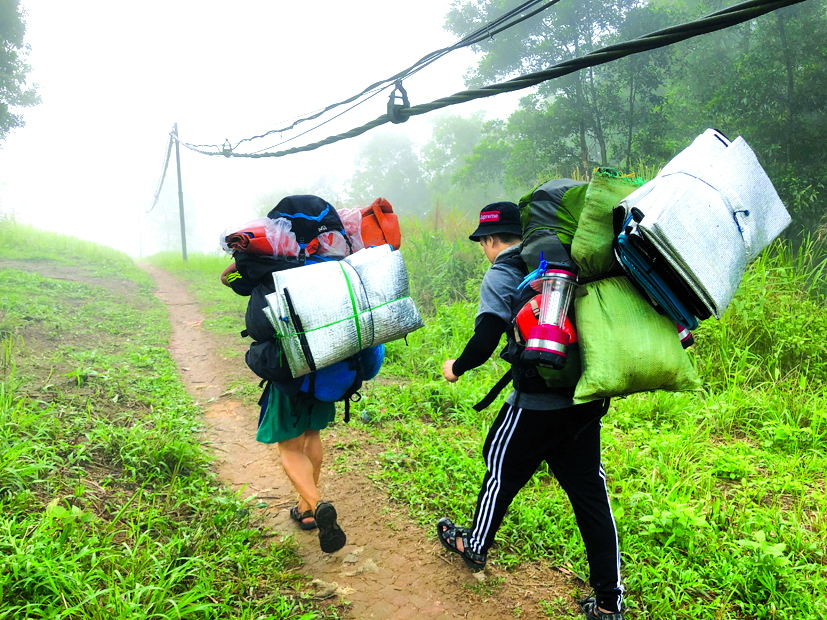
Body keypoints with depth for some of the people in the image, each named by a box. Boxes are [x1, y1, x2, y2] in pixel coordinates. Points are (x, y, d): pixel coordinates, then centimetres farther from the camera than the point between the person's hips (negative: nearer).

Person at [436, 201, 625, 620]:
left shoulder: (500, 275, -7)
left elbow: (485, 339, -15)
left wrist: (456, 369, 2)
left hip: (537, 404, -5)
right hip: (587, 399, 6)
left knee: (502, 470, 17)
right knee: (588, 489, 11)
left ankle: (474, 546, 39)